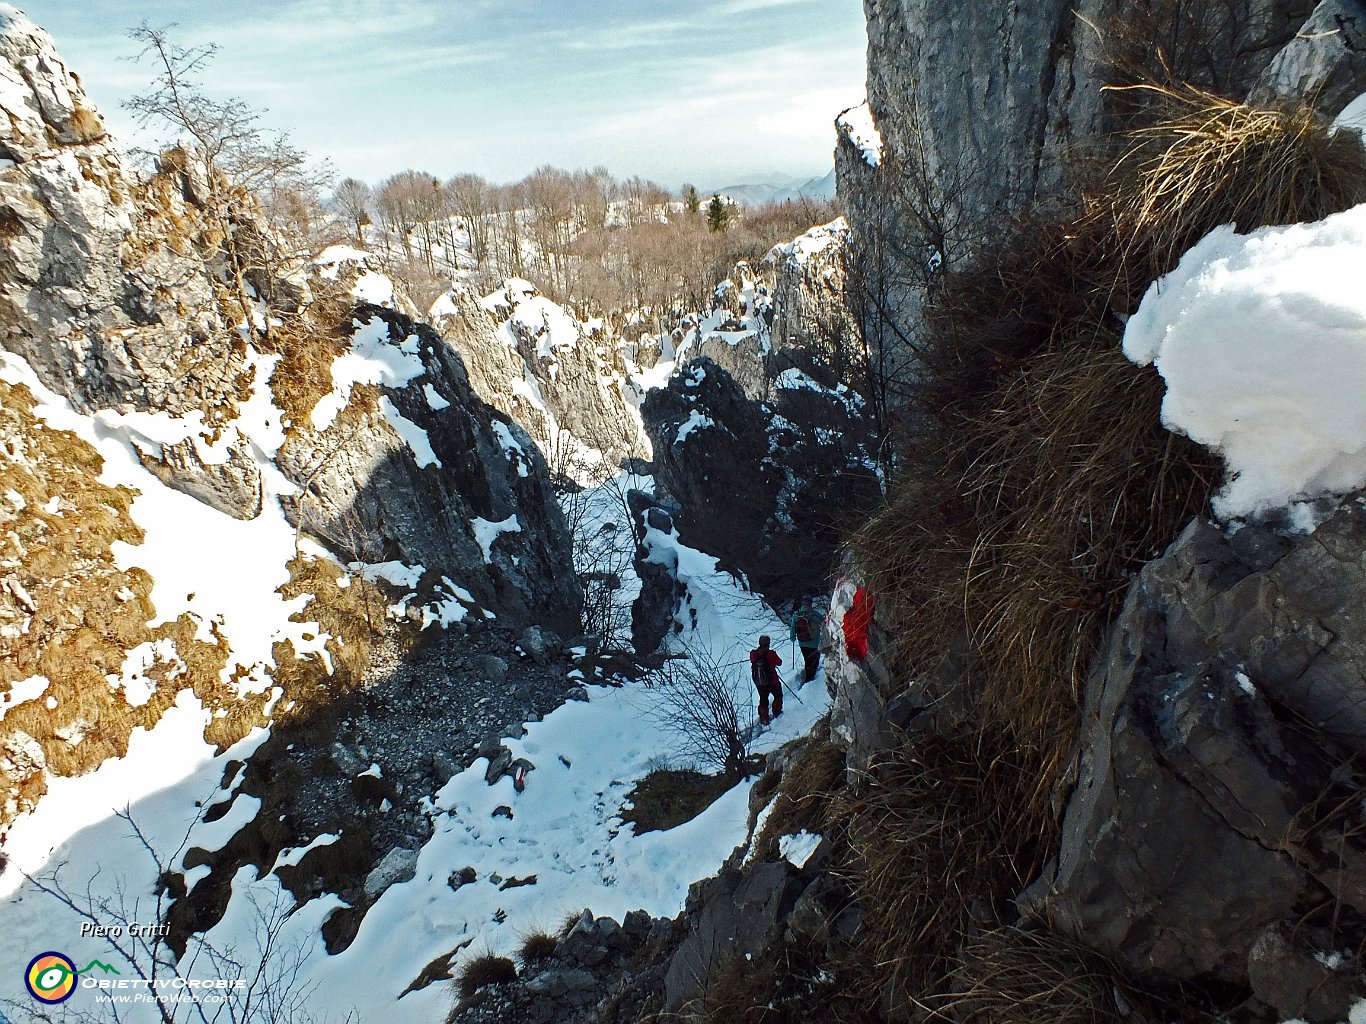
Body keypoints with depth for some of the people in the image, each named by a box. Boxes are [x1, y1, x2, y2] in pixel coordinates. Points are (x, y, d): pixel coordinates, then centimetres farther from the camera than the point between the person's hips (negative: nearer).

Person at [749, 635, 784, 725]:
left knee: (763, 699, 19)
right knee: (778, 696, 23)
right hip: (772, 681, -4)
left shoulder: (753, 654, -11)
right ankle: (776, 712, 31)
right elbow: (779, 662, -7)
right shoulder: (771, 654, -22)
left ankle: (763, 717, 19)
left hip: (758, 682, 4)